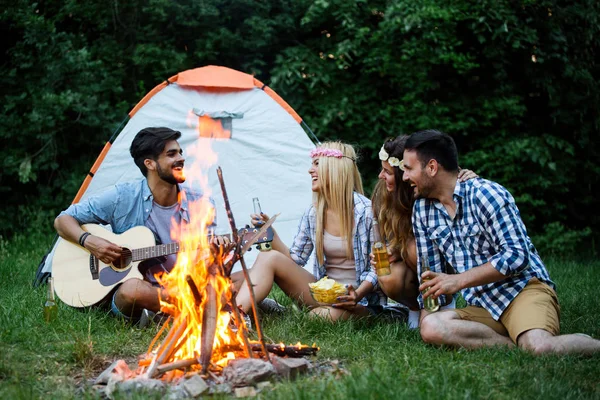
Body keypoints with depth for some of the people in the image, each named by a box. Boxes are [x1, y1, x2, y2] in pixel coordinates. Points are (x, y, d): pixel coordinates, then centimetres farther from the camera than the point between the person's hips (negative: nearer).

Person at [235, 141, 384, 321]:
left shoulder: (366, 211, -10)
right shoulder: (313, 213, 7)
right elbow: (294, 260, 9)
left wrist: (358, 294, -27)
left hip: (360, 300, -5)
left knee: (320, 318, -40)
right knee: (270, 257, -15)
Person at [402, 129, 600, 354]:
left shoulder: (485, 194, -10)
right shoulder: (422, 210, 10)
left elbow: (518, 255, -16)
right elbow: (430, 269, 17)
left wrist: (459, 280, -19)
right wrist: (428, 309, 3)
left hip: (524, 289, -5)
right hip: (482, 308, 6)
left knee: (540, 347, -37)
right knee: (430, 327, -28)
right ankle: (517, 344, -21)